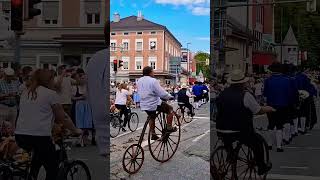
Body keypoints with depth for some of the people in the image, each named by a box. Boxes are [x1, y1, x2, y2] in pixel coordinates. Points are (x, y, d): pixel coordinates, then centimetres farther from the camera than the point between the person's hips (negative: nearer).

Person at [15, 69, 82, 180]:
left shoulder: (25, 93, 18)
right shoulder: (51, 94, 0)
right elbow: (63, 118, 2)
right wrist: (75, 130, 16)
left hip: (20, 136, 7)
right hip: (40, 137, -7)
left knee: (39, 150, 36)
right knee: (53, 170, 9)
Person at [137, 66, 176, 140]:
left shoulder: (139, 81, 4)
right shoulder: (153, 81, -19)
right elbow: (162, 93, -21)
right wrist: (170, 97, -6)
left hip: (144, 105, 7)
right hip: (155, 104, -7)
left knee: (151, 117, 31)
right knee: (170, 109, 12)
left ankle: (153, 134, 32)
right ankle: (169, 127, 13)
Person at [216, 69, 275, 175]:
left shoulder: (223, 93, 3)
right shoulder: (245, 95, -13)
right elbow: (259, 111, -4)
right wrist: (269, 109, 19)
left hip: (222, 132, 4)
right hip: (241, 132, -4)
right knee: (258, 140, 21)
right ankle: (261, 167, 30)